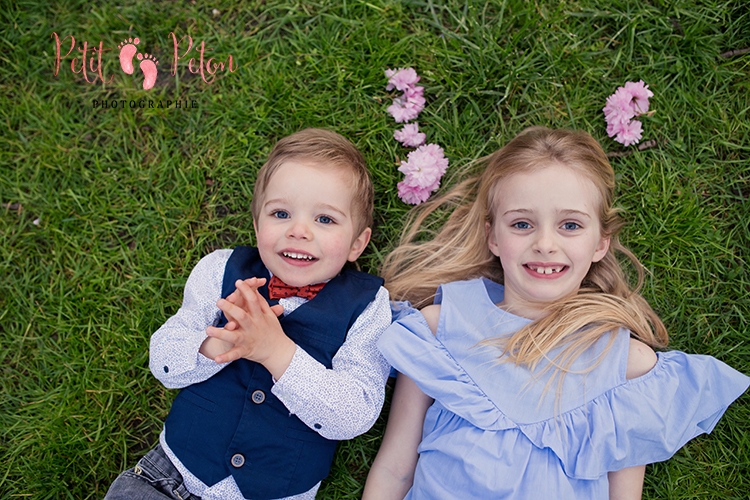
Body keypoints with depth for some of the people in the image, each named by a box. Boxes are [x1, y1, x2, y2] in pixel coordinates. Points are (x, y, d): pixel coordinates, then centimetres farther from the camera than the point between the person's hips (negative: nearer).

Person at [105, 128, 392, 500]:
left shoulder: (366, 307, -10)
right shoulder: (221, 271, -3)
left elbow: (355, 416, -18)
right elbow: (163, 362, -6)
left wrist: (278, 352, -29)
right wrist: (215, 346, -27)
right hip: (176, 470, 0)